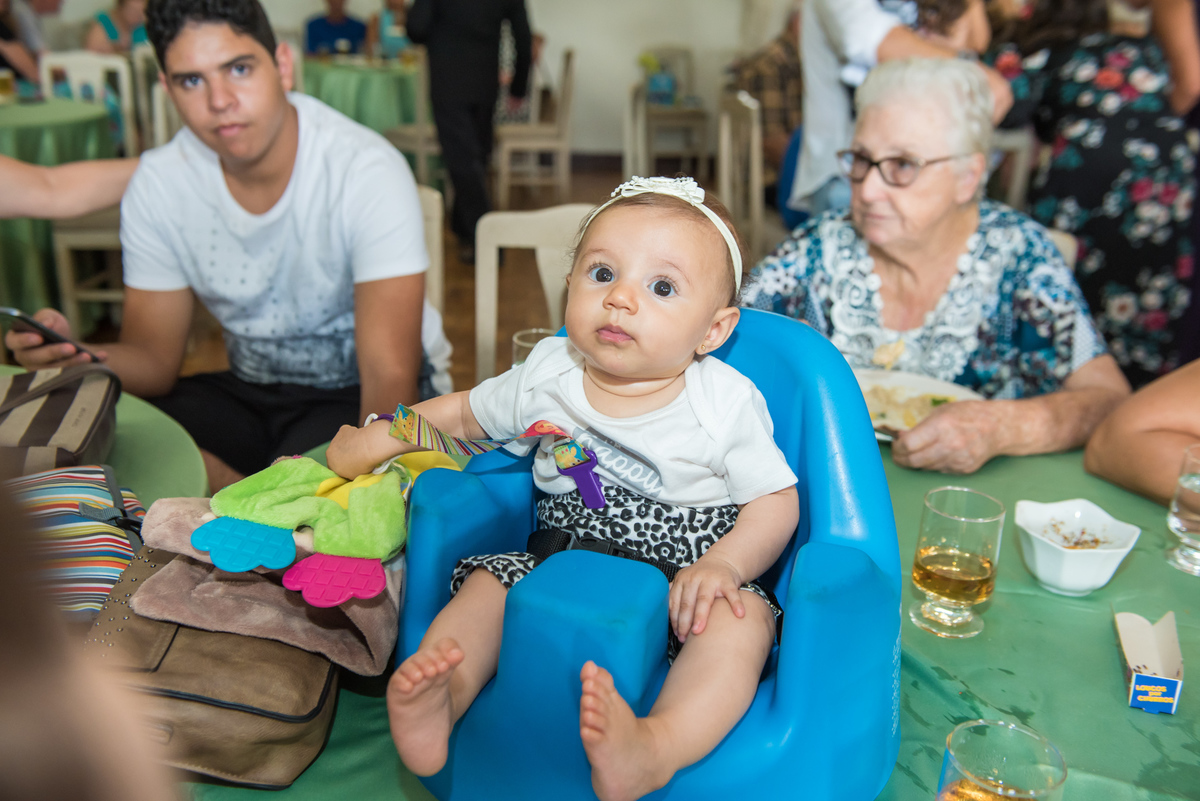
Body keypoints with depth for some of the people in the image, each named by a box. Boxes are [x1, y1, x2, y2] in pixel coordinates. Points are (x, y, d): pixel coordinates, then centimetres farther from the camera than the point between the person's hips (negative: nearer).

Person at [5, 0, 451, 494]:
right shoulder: (157, 184, -6)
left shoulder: (366, 170, -21)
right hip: (251, 392, 5)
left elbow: (389, 374, -25)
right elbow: (154, 359, -1)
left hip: (360, 396, -4)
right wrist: (74, 357, -24)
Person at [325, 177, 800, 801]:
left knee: (743, 617, -31)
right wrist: (379, 438, 13)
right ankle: (441, 698, -31)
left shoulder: (728, 403, -10)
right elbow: (465, 413, 17)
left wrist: (724, 566, -24)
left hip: (680, 584, -3)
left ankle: (657, 746, -51)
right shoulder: (546, 376, -1)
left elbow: (777, 499, -6)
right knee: (488, 581, -16)